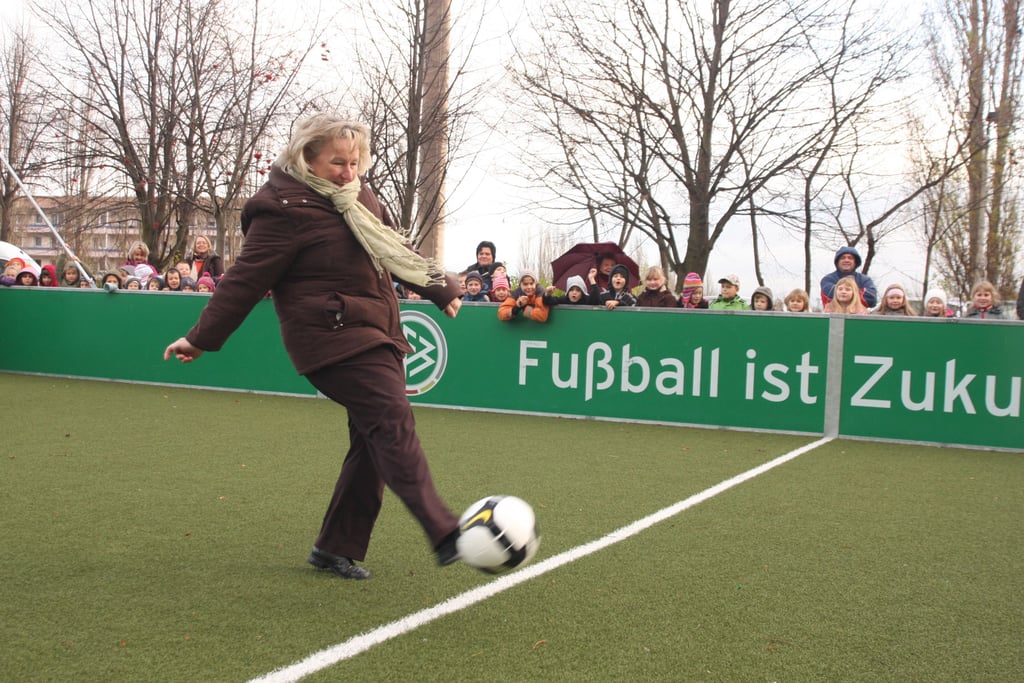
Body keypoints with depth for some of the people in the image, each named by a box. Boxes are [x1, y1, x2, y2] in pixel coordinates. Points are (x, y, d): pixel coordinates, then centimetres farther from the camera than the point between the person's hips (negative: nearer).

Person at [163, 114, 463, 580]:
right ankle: (444, 535, -28)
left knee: (374, 441, 5)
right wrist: (201, 339, -5)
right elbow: (246, 279, -8)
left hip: (376, 336, 9)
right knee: (394, 424, -21)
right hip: (335, 339, -9)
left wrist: (441, 289, 32)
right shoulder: (285, 209, -9)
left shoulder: (358, 198, 15)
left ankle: (336, 548, 14)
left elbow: (395, 253, 28)